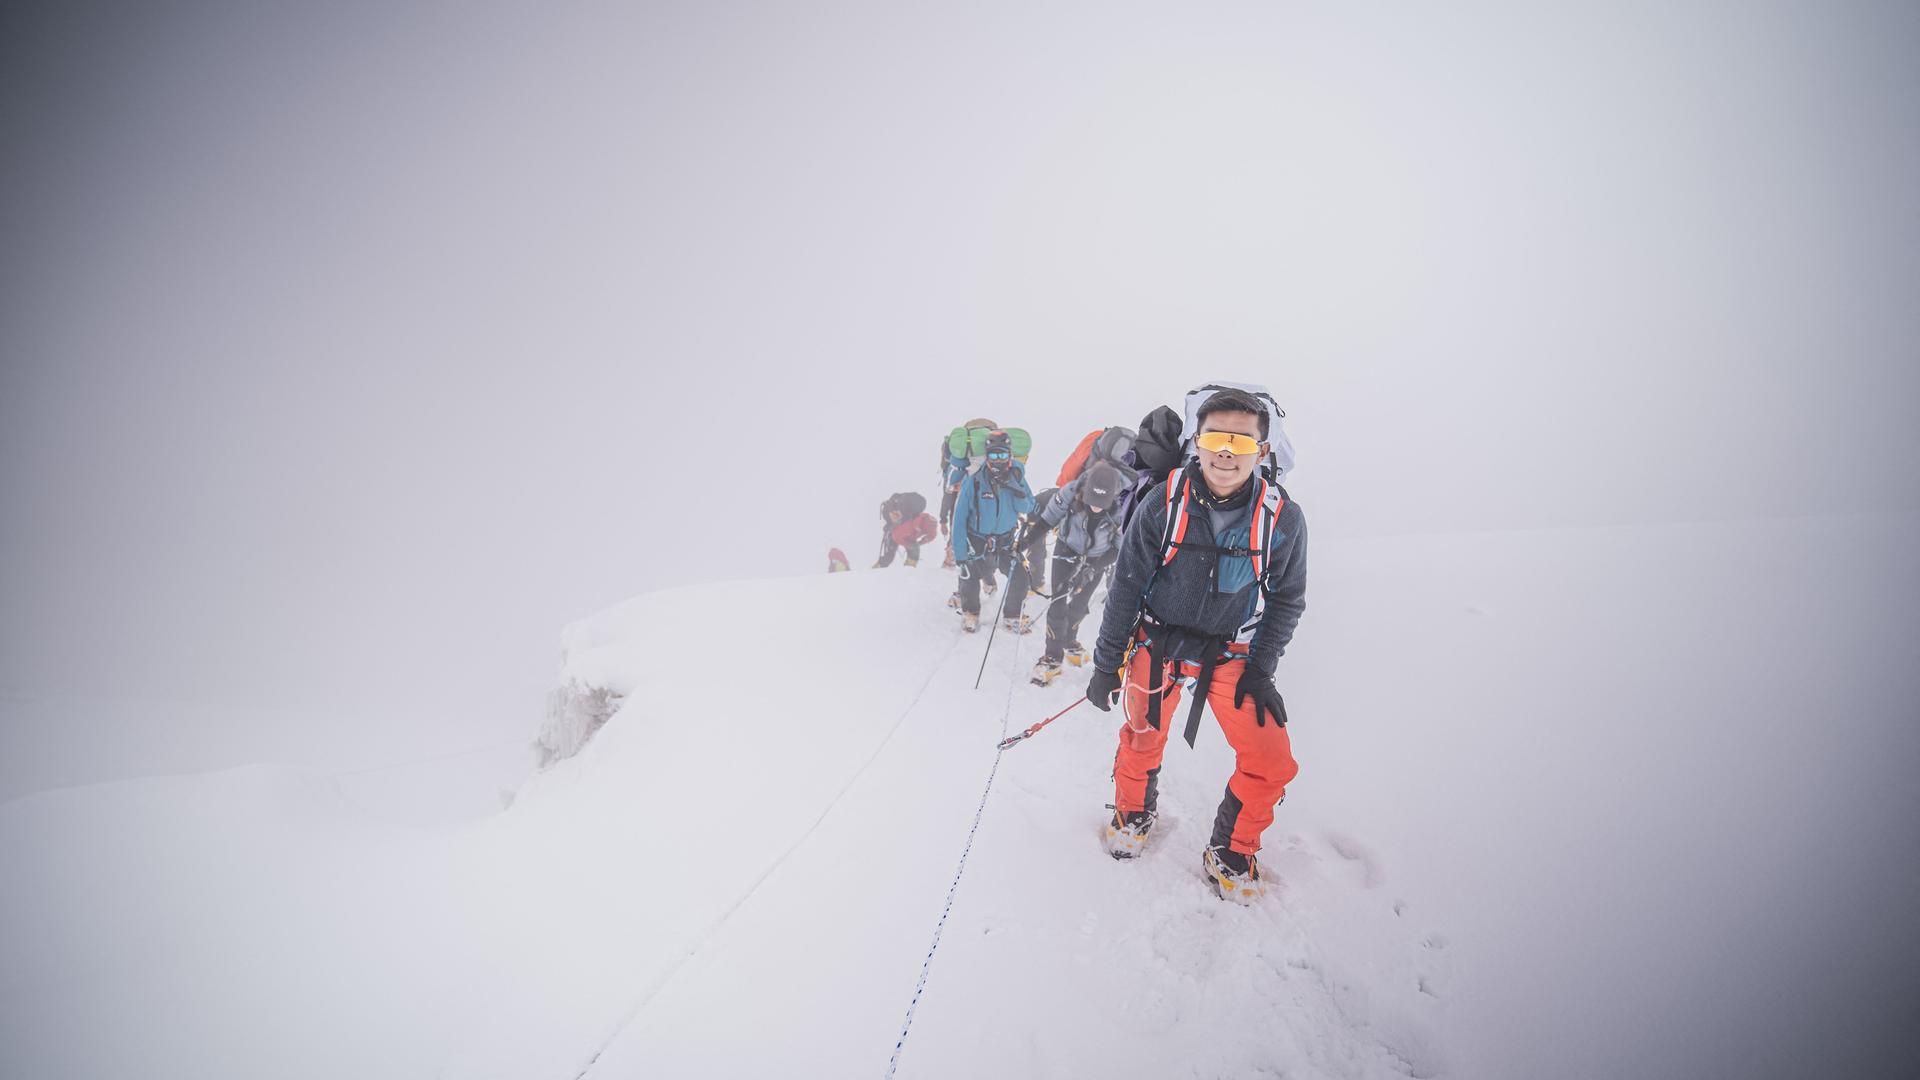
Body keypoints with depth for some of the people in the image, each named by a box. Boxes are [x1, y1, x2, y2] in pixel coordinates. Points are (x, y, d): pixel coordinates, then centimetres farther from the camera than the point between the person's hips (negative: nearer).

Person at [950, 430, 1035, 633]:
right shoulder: (973, 481, -20)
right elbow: (960, 517, -15)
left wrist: (1014, 488, -29)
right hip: (976, 540, -2)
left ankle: (1012, 616, 19)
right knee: (969, 579, -3)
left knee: (1019, 577, -8)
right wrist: (959, 552, -16)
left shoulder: (1016, 476, -9)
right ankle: (970, 613, 30)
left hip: (1005, 540, 2)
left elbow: (1027, 509, -12)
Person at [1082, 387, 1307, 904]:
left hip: (1231, 656, 1)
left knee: (1272, 764, -4)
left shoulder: (1283, 519, -14)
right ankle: (1133, 814, 45)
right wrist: (1106, 664, -5)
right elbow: (1126, 586, -8)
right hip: (1158, 642, -1)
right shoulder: (1164, 503, -17)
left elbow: (1286, 601, 0)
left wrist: (1260, 672, -4)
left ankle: (1230, 857, 22)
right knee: (1142, 743, 12)